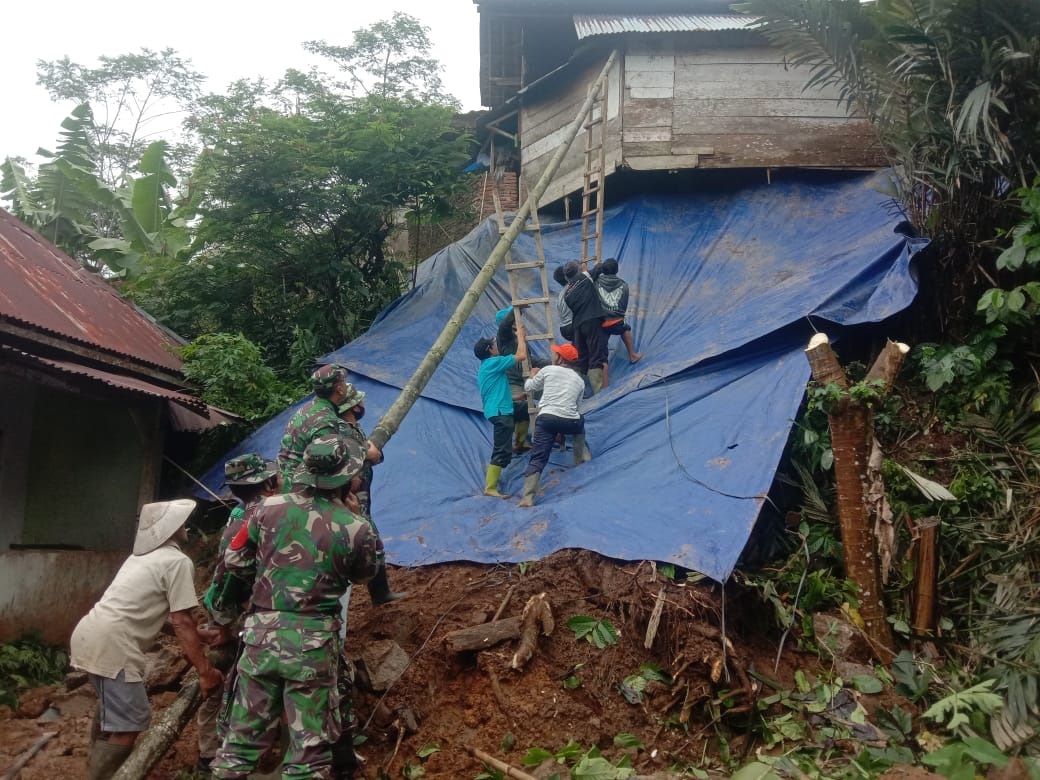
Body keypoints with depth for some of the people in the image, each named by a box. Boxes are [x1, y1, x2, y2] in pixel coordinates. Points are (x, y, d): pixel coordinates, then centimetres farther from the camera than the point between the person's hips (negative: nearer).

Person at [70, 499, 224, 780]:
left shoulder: (142, 556, 22)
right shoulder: (178, 561, -7)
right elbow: (181, 622, -10)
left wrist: (199, 636, 31)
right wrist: (205, 671, -7)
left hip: (89, 635, 11)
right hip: (111, 644, -11)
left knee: (112, 715, 28)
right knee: (128, 724, -6)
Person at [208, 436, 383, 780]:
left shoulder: (270, 507, -1)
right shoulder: (355, 528, -10)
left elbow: (235, 561, 10)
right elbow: (365, 574, 11)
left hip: (260, 633, 4)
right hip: (311, 643, -4)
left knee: (244, 734, 17)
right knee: (310, 746, 7)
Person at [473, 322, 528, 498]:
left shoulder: (484, 368, 21)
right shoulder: (493, 362, -8)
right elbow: (521, 355, -10)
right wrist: (520, 336, 3)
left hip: (497, 411, 10)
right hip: (501, 412, -10)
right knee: (502, 452, -13)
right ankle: (490, 488, -17)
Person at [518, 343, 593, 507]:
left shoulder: (548, 370, 8)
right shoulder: (579, 380, 17)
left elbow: (529, 387, 18)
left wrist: (533, 376, 40)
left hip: (547, 418, -2)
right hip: (570, 422, 3)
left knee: (538, 458, -4)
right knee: (579, 421, 39)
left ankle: (528, 497, -15)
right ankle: (582, 456, 37)